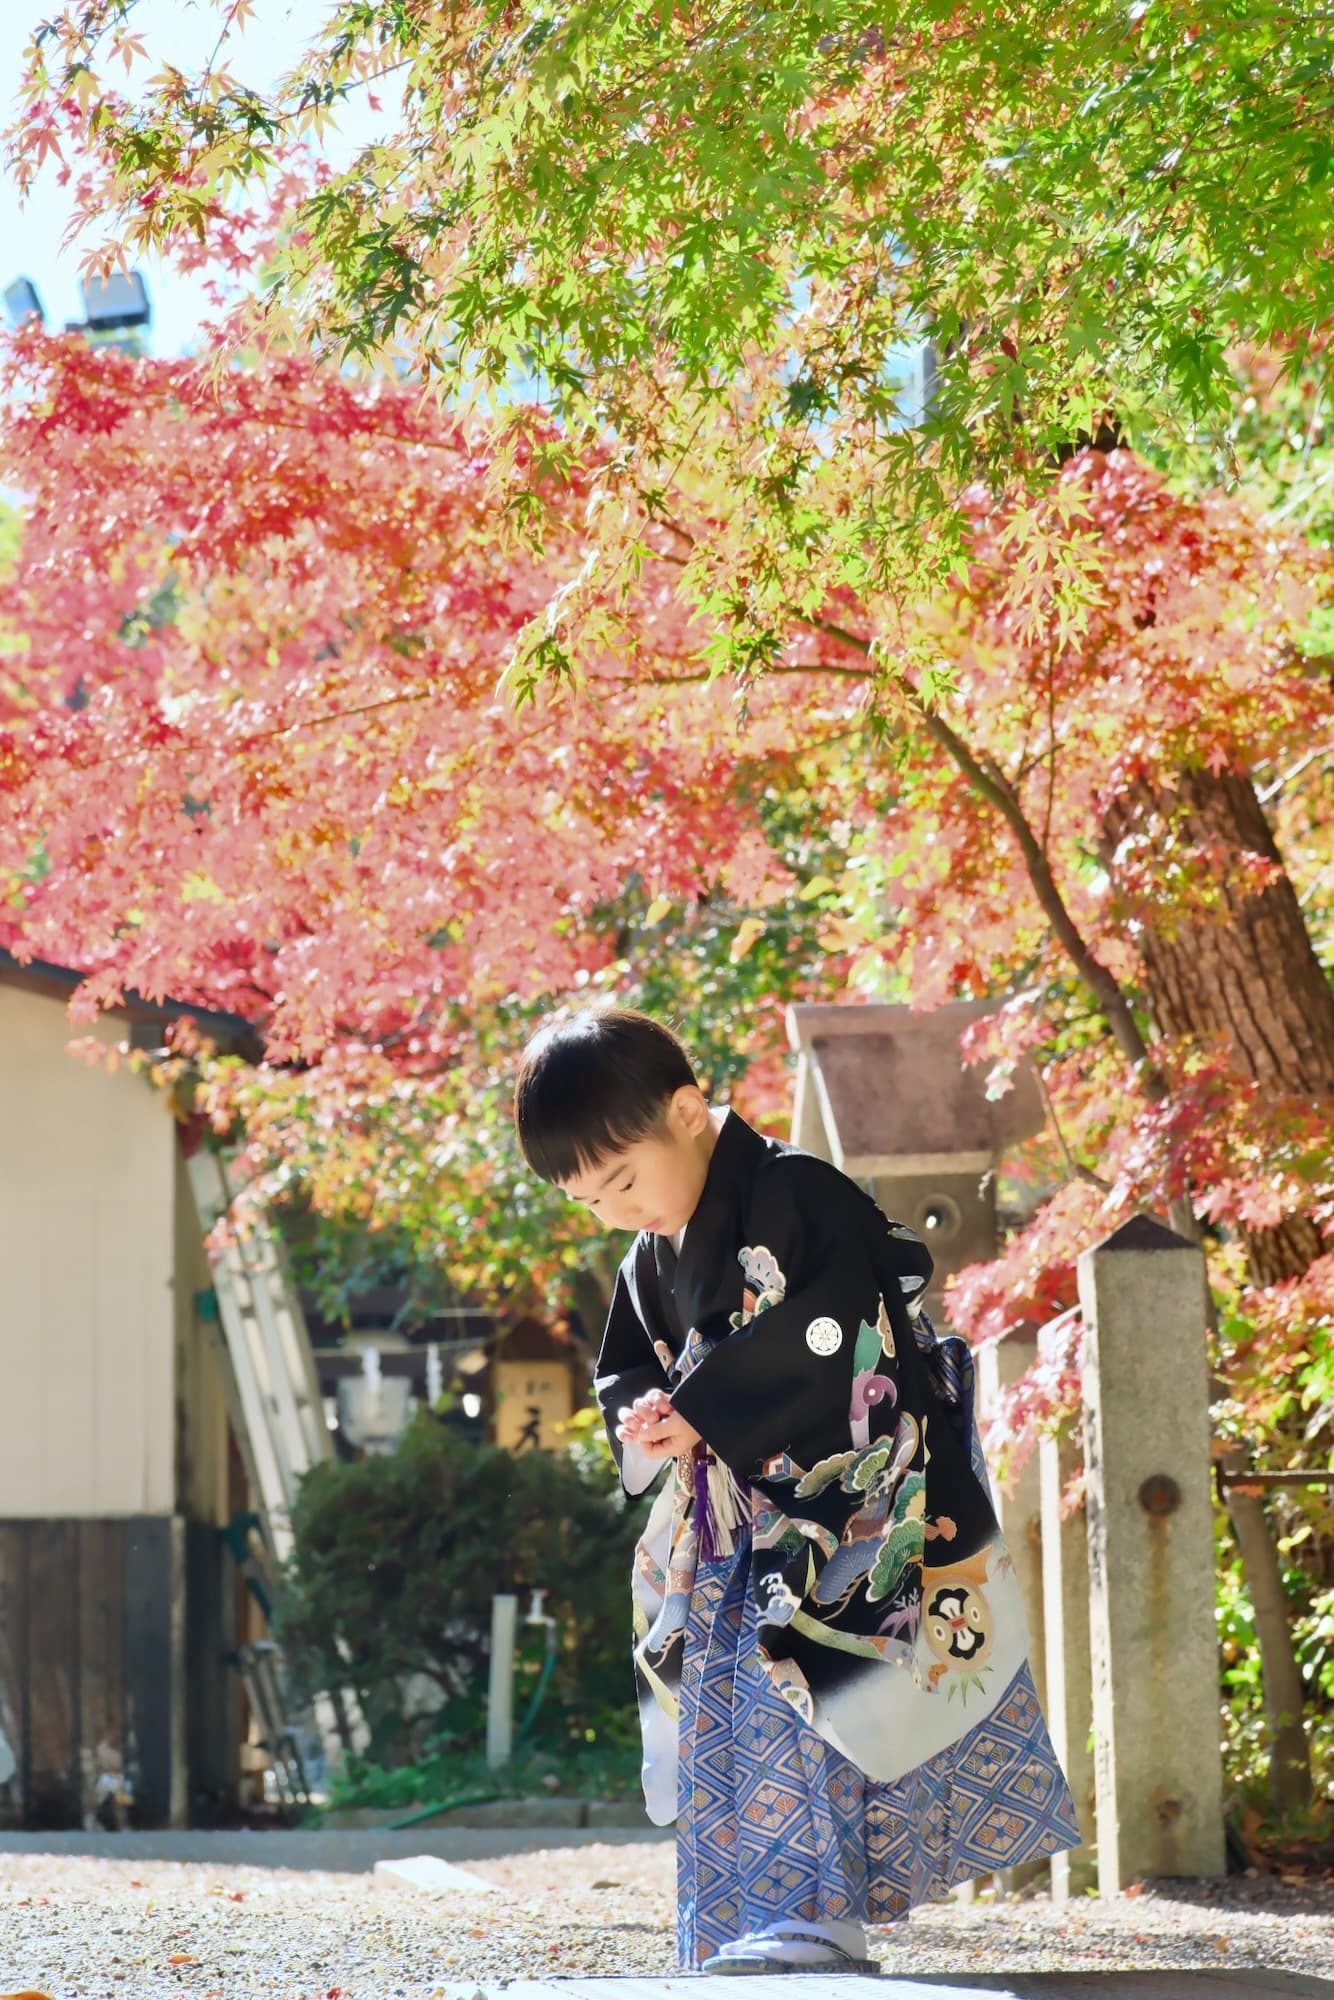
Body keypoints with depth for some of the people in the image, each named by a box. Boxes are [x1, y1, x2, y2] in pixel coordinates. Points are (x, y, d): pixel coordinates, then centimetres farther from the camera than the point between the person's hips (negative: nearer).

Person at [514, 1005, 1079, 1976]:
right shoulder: (650, 1261, 14)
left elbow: (827, 1337, -24)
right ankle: (738, 1933, 11)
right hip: (737, 1523, 9)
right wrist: (645, 1415, -5)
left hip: (852, 1504, -9)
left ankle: (815, 1918, -19)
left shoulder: (799, 1195, -13)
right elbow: (625, 1373, 20)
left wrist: (704, 1413, -17)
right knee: (722, 1705, 5)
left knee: (788, 1685, -20)